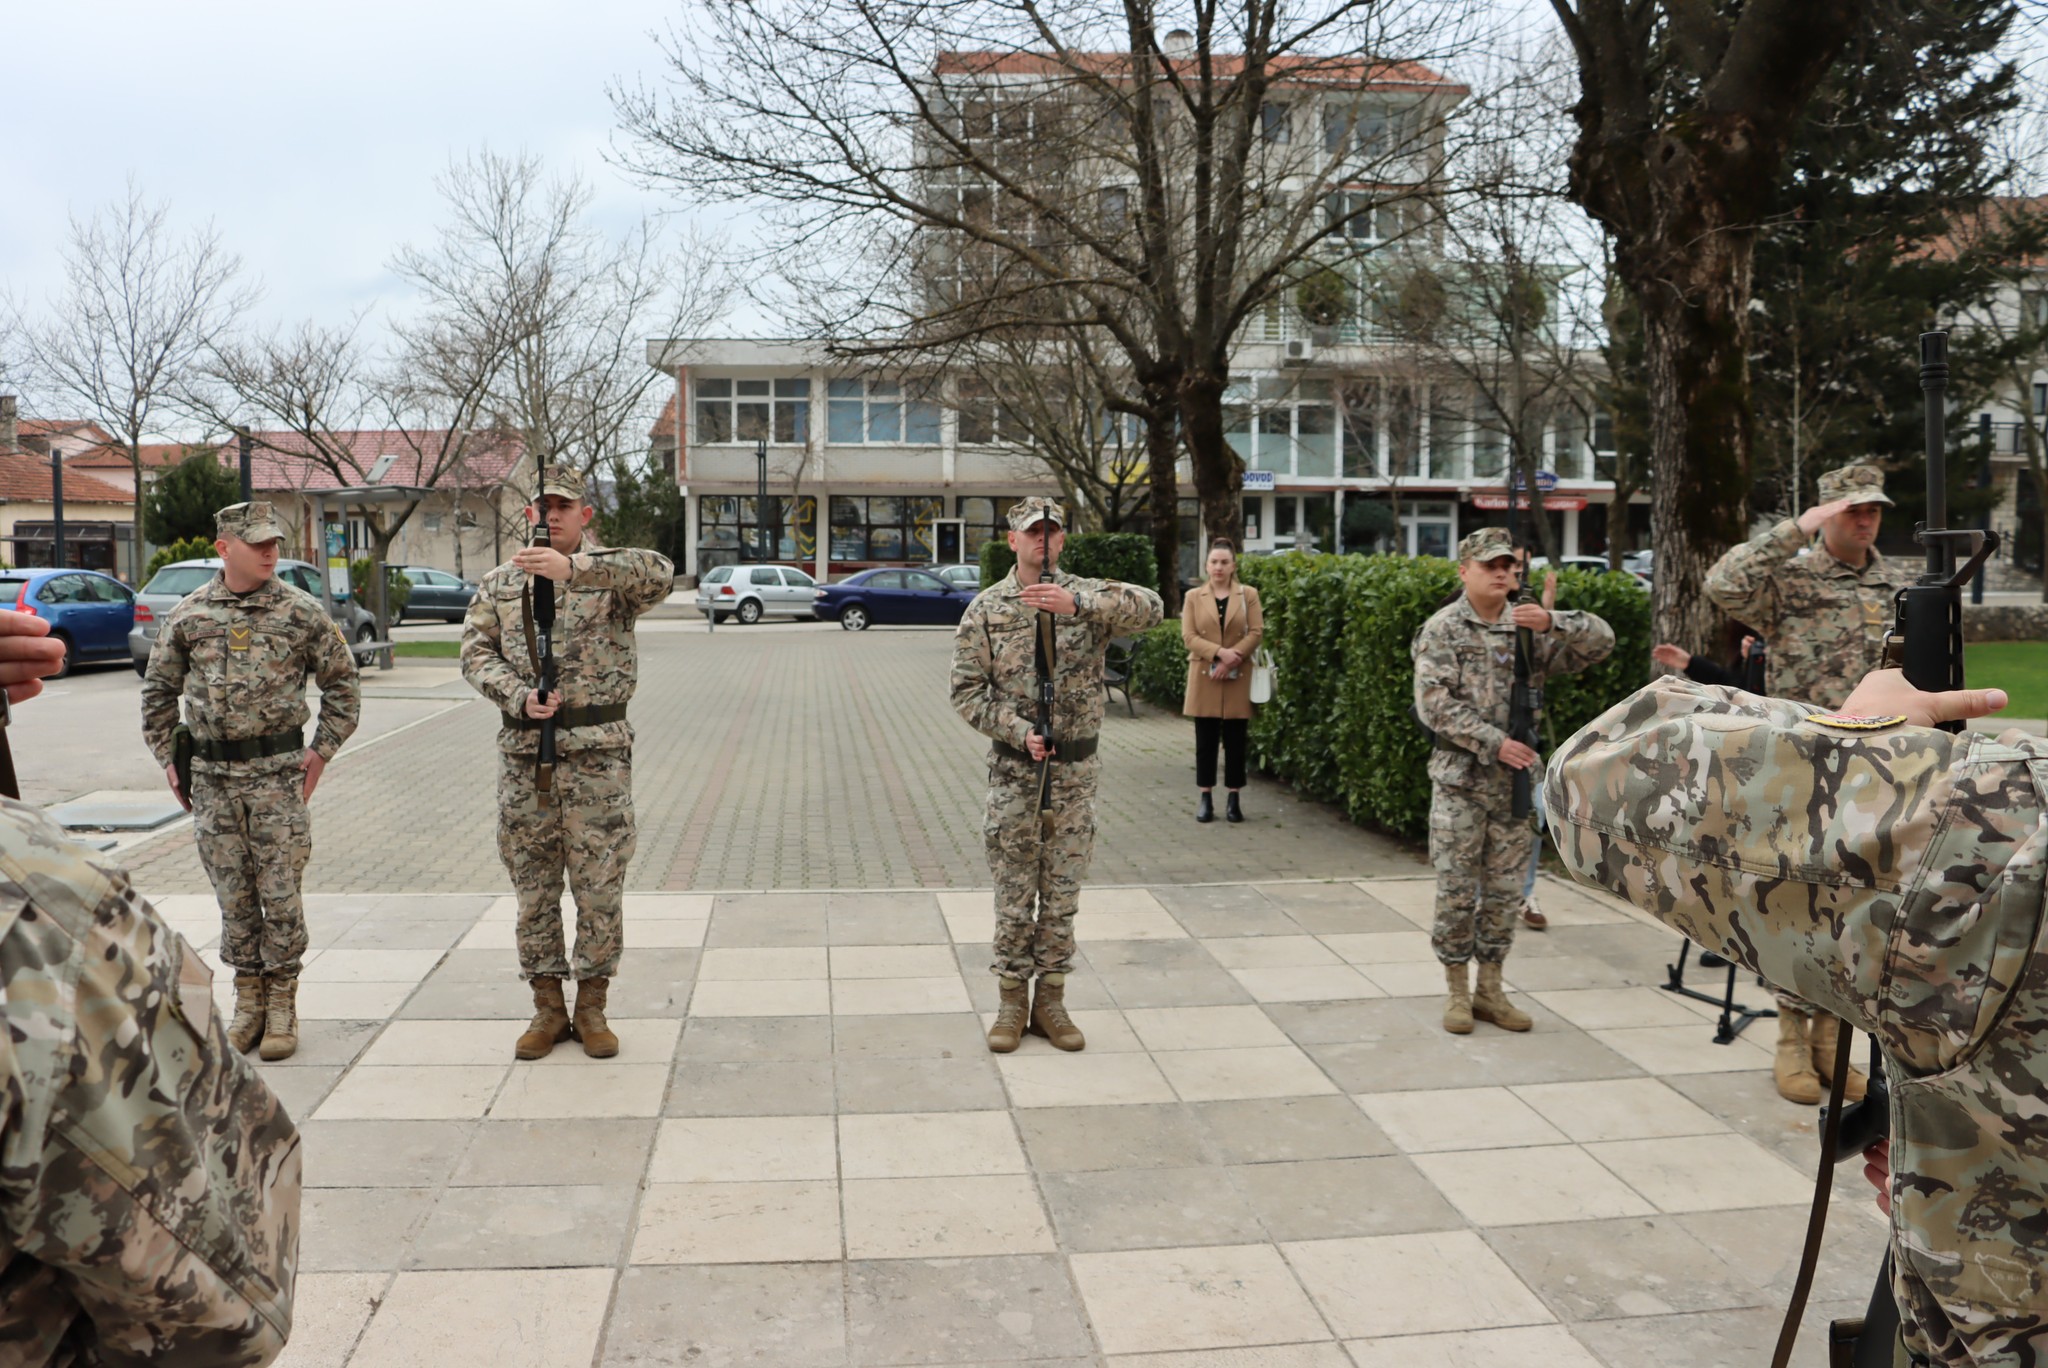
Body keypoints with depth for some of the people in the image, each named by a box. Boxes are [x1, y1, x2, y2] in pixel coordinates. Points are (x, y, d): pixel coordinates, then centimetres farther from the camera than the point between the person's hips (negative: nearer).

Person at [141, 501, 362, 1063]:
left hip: (279, 772, -2)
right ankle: (247, 1000, 21)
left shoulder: (301, 611, -1)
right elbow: (158, 689, 15)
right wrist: (168, 757, 10)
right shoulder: (189, 615, 5)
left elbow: (342, 681, 6)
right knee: (234, 895, 8)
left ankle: (282, 1005, 12)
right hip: (212, 776, 2)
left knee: (280, 893, 1)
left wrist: (322, 749, 1)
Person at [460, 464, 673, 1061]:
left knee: (600, 886, 2)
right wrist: (519, 697, -13)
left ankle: (591, 1007, 17)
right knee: (533, 887, 8)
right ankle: (547, 1007, 21)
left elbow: (659, 574, -23)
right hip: (524, 750, 3)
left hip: (598, 749, -3)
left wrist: (574, 568, -36)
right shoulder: (500, 583, 11)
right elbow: (475, 652, 5)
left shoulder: (611, 571, -1)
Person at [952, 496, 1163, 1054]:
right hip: (1014, 768, -1)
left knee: (1062, 891, 9)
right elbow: (966, 690, -3)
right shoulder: (986, 608, 0)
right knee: (1014, 892, 6)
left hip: (1077, 767, 1)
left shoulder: (1088, 597, 1)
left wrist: (1077, 603, -31)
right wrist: (1018, 731, -16)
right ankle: (1012, 1000, 17)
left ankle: (1050, 999, 20)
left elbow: (1150, 608, -19)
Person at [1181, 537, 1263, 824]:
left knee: (1235, 741, 3)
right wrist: (1219, 652, -17)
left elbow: (1256, 633, -2)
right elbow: (1189, 636, -3)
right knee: (1205, 741, 3)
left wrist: (1231, 659, -15)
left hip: (1238, 678, 0)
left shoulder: (1249, 595, 6)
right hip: (1204, 677, 0)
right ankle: (1206, 798, 10)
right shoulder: (1193, 597, 6)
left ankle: (1233, 799, 10)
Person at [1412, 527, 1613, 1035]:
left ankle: (1490, 990, 21)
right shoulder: (1442, 628, -4)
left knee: (1505, 890, 10)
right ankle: (1457, 992, 14)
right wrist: (1494, 743, -17)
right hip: (1459, 780, -4)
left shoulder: (1530, 626, 6)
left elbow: (1601, 642, 0)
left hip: (1515, 780, 4)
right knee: (1456, 890, 1)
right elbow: (1434, 704, -13)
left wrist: (1552, 622, -18)